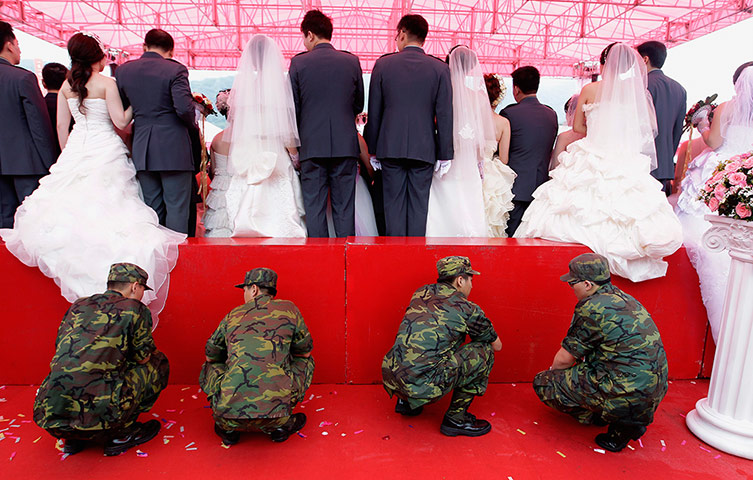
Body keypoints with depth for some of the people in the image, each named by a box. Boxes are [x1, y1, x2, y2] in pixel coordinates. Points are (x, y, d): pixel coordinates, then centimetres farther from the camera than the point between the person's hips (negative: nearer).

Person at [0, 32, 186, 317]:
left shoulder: (66, 86, 9)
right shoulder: (106, 83, -7)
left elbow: (61, 126, 11)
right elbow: (121, 122, -9)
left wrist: (68, 154, 20)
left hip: (76, 150, 5)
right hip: (105, 150, -5)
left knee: (73, 204, 9)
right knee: (107, 205, -3)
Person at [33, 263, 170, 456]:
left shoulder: (78, 306, 16)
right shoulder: (134, 309, 1)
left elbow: (61, 351, 25)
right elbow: (143, 358, 8)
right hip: (97, 414, -7)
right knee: (158, 363, 13)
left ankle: (74, 439, 21)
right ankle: (121, 434, 11)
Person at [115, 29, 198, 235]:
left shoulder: (123, 70, 8)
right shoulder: (175, 70, -7)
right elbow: (184, 108, -18)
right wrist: (194, 125, 1)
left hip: (141, 149, 5)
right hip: (173, 148, -5)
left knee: (151, 208, 13)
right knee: (177, 207, 0)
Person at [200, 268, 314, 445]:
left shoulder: (232, 316, 11)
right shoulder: (288, 309, 6)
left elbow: (211, 356, 26)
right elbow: (305, 351, 18)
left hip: (229, 414, 2)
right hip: (274, 414, -1)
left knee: (210, 368, 32)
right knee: (306, 361, 25)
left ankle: (227, 427, 20)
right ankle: (281, 424, 17)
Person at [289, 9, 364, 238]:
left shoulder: (298, 62, -1)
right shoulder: (352, 61, 5)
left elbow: (292, 107, 2)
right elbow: (358, 105, 12)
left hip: (311, 145, -1)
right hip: (346, 144, 2)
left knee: (314, 208, 4)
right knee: (345, 208, 6)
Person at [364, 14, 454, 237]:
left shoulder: (383, 64, 2)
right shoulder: (440, 68, 1)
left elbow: (374, 112, 3)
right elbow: (445, 116, -1)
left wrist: (372, 150, 10)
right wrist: (445, 154, 3)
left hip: (391, 147, 0)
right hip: (424, 149, 0)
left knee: (393, 205, 6)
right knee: (419, 205, 6)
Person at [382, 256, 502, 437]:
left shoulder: (421, 293, 15)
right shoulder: (467, 309, 0)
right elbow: (497, 346, 17)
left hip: (390, 380, 7)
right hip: (422, 386, -7)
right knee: (484, 352, 5)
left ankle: (406, 402, 26)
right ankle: (455, 419, 11)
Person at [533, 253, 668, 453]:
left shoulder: (592, 309, -17)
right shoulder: (623, 298, 10)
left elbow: (565, 359, -7)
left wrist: (552, 373, 14)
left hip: (627, 395, -9)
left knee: (542, 383, -3)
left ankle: (620, 425, 3)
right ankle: (632, 420, 16)